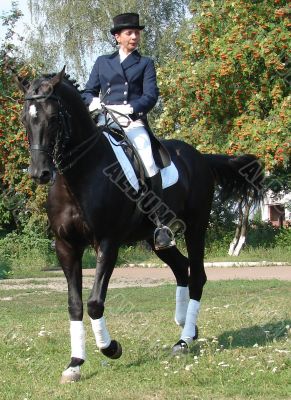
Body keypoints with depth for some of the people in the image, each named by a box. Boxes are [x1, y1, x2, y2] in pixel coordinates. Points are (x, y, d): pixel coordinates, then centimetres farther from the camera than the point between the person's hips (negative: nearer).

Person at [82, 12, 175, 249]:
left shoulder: (145, 64, 16)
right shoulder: (102, 62, 20)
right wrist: (93, 102, -6)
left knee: (149, 163, -25)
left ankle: (161, 224, -25)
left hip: (134, 122, -3)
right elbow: (88, 92, 18)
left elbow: (151, 96, 3)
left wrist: (130, 109, -15)